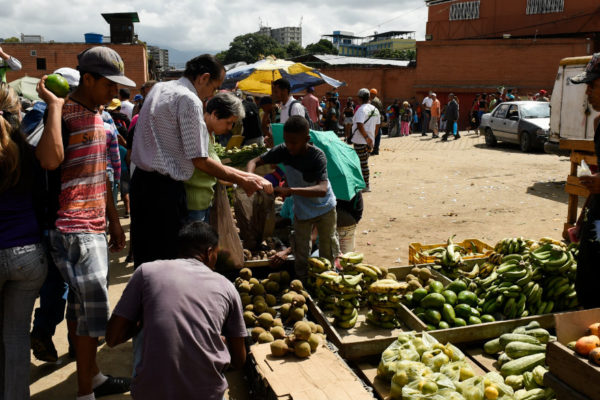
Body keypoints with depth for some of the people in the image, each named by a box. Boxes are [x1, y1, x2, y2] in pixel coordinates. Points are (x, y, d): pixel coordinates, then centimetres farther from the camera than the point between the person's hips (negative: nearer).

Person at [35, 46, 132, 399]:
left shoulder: (98, 116, 15)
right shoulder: (64, 113, -13)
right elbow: (50, 160, -32)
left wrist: (113, 220, 21)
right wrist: (54, 105, -24)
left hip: (94, 228, 8)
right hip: (74, 230, -8)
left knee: (82, 305, 17)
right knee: (94, 307, -6)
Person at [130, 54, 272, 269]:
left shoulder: (158, 88, 13)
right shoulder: (190, 100, -14)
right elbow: (200, 161, -16)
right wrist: (242, 180, -9)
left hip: (140, 180, 9)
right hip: (165, 189, -9)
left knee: (144, 257, 17)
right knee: (168, 258, 0)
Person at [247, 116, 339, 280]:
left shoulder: (317, 156, -30)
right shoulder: (283, 150, -19)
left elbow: (322, 189, -43)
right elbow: (255, 161, -13)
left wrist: (291, 190, -52)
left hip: (324, 208, -3)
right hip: (301, 210, 3)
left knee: (328, 250, 14)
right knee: (300, 252, 12)